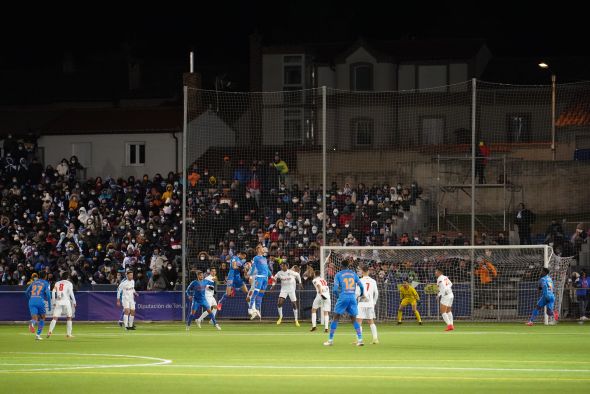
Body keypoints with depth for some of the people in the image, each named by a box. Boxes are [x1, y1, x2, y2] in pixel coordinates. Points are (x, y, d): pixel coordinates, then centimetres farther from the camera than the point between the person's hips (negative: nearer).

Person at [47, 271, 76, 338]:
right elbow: (71, 293, -5)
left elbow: (53, 293, 7)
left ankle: (50, 331, -19)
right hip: (66, 301, -2)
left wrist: (54, 302, 13)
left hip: (58, 302, 2)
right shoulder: (69, 283, 2)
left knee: (55, 318, 0)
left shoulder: (57, 283, 12)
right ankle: (68, 334, 8)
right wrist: (74, 302, 2)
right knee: (69, 317, 10)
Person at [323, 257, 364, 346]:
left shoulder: (338, 275, 2)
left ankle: (330, 340, 4)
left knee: (336, 318, 5)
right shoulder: (353, 274, 9)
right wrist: (362, 295, 27)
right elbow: (361, 286, 7)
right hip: (353, 298, 3)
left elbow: (335, 289, -5)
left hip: (343, 298, -3)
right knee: (354, 319, 11)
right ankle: (360, 339, 0)